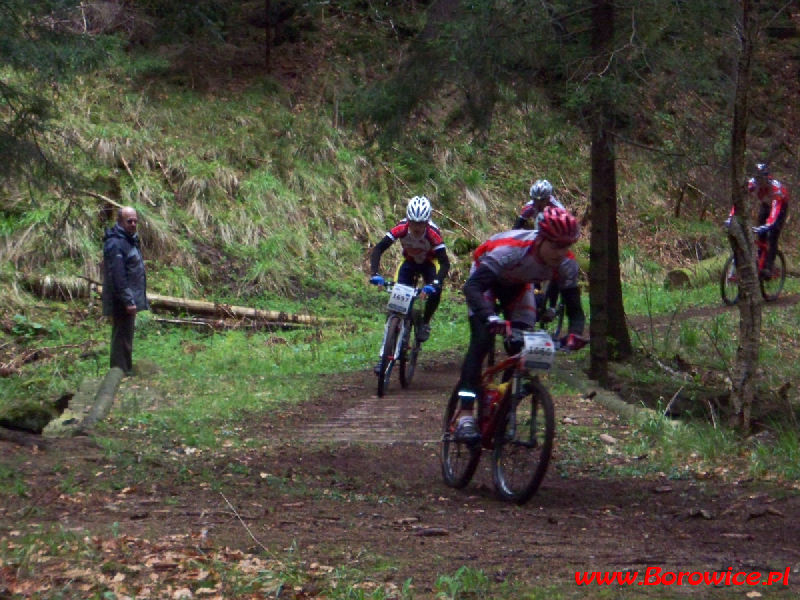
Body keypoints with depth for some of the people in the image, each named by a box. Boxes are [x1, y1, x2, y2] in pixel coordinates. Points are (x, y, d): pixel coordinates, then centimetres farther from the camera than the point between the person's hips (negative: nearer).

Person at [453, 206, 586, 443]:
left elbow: (574, 308, -24)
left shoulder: (566, 265, -28)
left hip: (517, 285, 5)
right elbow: (472, 286, -50)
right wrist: (489, 317, -67)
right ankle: (465, 417, -24)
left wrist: (575, 333, -47)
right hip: (486, 276, -5)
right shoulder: (510, 249, -43)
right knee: (481, 341, -21)